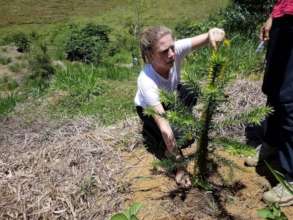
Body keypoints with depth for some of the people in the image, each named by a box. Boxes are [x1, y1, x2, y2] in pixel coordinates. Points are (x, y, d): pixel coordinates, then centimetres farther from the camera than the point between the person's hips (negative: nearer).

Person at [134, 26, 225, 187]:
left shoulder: (176, 50, -34)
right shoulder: (147, 82, -43)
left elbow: (208, 36, -35)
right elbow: (164, 127, -44)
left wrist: (213, 33, -61)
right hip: (148, 108, -4)